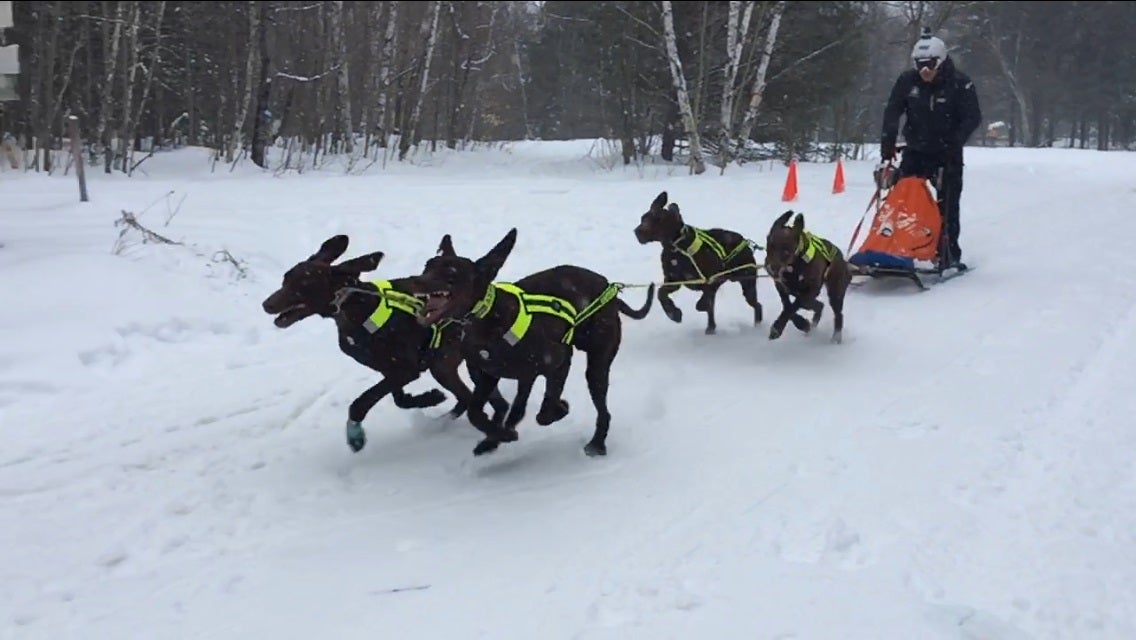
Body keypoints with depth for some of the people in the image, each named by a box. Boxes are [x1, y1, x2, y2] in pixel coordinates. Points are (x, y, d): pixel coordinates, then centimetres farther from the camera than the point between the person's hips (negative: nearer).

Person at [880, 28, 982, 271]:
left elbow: (972, 117, -12)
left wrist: (955, 143, -25)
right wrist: (888, 139, -15)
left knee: (947, 204, -4)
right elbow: (892, 110, -2)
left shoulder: (960, 83, -12)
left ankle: (949, 255, 1)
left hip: (947, 155, -3)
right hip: (915, 151, 3)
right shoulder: (907, 80, -3)